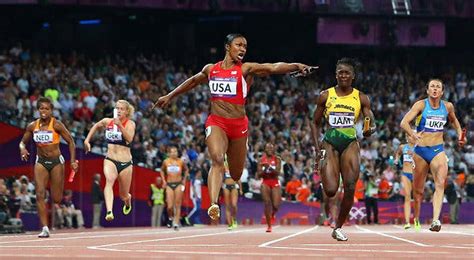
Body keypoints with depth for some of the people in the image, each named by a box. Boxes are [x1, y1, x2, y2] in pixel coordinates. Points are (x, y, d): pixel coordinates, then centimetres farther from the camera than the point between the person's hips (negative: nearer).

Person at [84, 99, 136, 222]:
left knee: (124, 195, 12)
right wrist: (87, 140, 20)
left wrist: (120, 125, -32)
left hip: (125, 163, -1)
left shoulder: (130, 124, -5)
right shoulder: (107, 122, 5)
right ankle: (109, 212, -50)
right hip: (110, 160, 1)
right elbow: (96, 126, 27)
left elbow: (129, 138, -24)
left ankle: (128, 203, 52)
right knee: (109, 180, -32)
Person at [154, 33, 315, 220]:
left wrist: (296, 66, -33)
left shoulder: (246, 69, 0)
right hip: (216, 122, 0)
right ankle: (213, 205, -39)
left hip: (239, 125, 0)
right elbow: (193, 81, 30)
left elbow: (274, 68, -16)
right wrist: (170, 96, 39)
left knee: (236, 175, 8)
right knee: (217, 160, -25)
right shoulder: (211, 69, 10)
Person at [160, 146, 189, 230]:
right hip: (169, 184, 0)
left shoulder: (181, 162, -1)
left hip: (178, 184, 0)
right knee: (170, 206, -8)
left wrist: (184, 180, 10)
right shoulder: (166, 162, 1)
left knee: (177, 205, -3)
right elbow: (162, 171, 19)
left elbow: (186, 170, 17)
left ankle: (176, 223, 3)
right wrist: (164, 181, 9)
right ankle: (170, 217, 22)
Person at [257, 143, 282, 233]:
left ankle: (273, 214, 30)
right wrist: (265, 169, -14)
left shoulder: (277, 159, 1)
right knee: (267, 203, -13)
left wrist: (270, 167, -27)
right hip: (265, 183, 0)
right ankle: (269, 226, -8)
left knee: (276, 205, -9)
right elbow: (258, 175, 3)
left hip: (275, 183, 0)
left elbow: (278, 172, -12)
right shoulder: (262, 160, 4)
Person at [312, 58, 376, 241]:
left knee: (350, 189, -9)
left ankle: (338, 227, 7)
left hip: (350, 143, 1)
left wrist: (370, 129, -25)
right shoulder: (325, 96, 3)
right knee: (330, 190, -13)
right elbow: (316, 123, 8)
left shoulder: (361, 98, 4)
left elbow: (371, 121, -1)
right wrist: (317, 149, -1)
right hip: (330, 143, -1)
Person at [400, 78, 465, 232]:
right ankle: (416, 219, 30)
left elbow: (453, 120, 28)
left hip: (438, 151, 1)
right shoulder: (421, 105, -6)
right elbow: (404, 122, -17)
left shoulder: (447, 106, 4)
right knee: (418, 189, 8)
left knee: (440, 183, -22)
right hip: (420, 150, -1)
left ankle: (436, 220, -34)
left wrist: (460, 133, 11)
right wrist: (412, 134, -36)